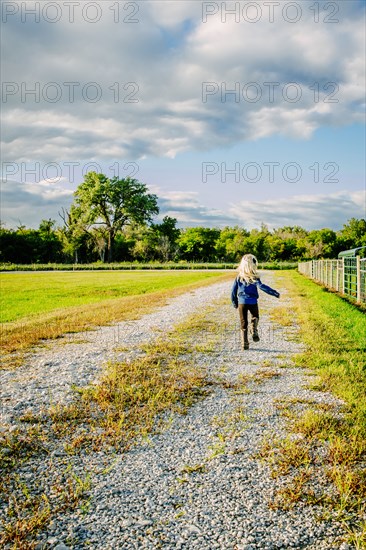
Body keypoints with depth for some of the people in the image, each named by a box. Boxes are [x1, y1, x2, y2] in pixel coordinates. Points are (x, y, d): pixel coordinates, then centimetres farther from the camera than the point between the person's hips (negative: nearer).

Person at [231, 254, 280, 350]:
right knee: (255, 317, 25)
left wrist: (234, 302, 16)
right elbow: (261, 286, -23)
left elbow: (233, 290, 4)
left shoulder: (239, 277, 1)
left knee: (243, 323, 9)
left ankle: (244, 344, 6)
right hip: (252, 302, -2)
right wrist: (274, 293, -21)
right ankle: (254, 332, 0)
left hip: (242, 302, 2)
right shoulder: (254, 277, -9)